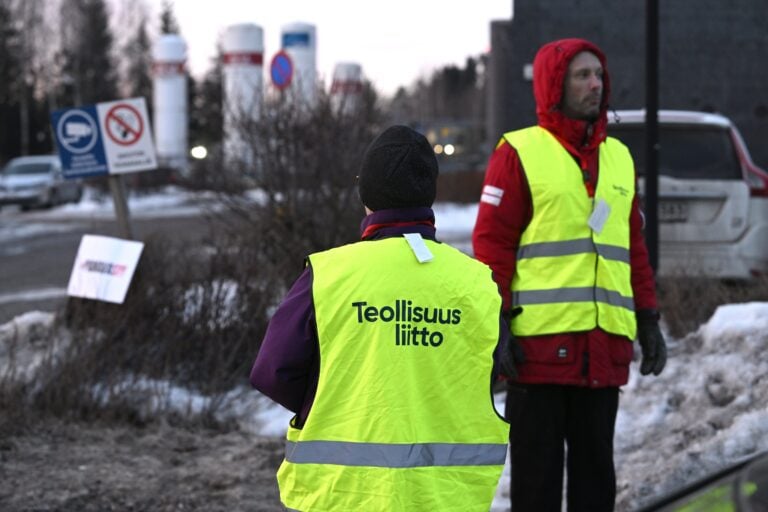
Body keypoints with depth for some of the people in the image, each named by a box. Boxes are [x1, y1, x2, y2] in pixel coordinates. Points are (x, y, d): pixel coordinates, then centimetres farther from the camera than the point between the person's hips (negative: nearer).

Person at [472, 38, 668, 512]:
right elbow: (491, 243, -4)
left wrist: (648, 321, 14)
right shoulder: (519, 153, -1)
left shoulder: (620, 157, 16)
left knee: (596, 468, 10)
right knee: (537, 471, 1)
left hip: (605, 346, 5)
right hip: (540, 344, -5)